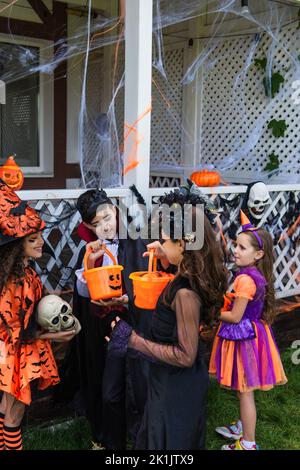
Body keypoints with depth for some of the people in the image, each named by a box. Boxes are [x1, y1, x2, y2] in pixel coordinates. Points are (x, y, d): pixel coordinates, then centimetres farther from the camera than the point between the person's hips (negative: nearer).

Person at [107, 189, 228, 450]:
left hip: (176, 387, -8)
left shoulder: (185, 292, -33)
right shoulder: (197, 277, -7)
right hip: (184, 380, 8)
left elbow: (186, 355, -28)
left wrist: (134, 341, -26)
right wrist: (167, 258, 8)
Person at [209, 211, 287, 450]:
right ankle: (243, 427, 42)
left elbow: (235, 316, -21)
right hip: (252, 333, 9)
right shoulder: (257, 274, 3)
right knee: (244, 390, 24)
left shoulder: (245, 279, -25)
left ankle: (248, 443, 18)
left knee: (245, 392, 5)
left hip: (242, 337, -9)